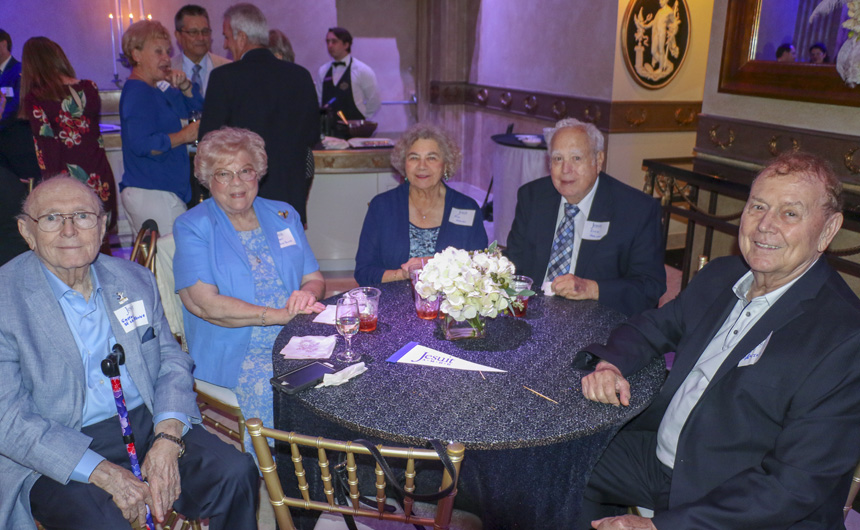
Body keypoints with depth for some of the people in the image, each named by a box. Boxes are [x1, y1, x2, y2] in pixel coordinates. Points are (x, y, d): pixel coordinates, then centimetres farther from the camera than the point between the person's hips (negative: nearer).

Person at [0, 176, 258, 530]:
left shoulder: (135, 280, 8)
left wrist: (167, 439, -12)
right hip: (57, 455, -4)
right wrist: (102, 473, -20)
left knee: (236, 472, -17)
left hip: (147, 423, 4)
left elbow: (172, 361, 8)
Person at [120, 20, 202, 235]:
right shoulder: (138, 92, -13)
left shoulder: (155, 91, 17)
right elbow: (141, 144, -24)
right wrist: (184, 136, -15)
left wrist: (184, 86, 5)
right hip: (153, 193, -11)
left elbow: (195, 106, 25)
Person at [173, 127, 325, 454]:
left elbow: (315, 278, 14)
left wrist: (308, 294, -12)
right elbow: (206, 304, -10)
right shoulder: (193, 227, 2)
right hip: (233, 350, -4)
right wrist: (281, 315, -17)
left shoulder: (283, 215, 16)